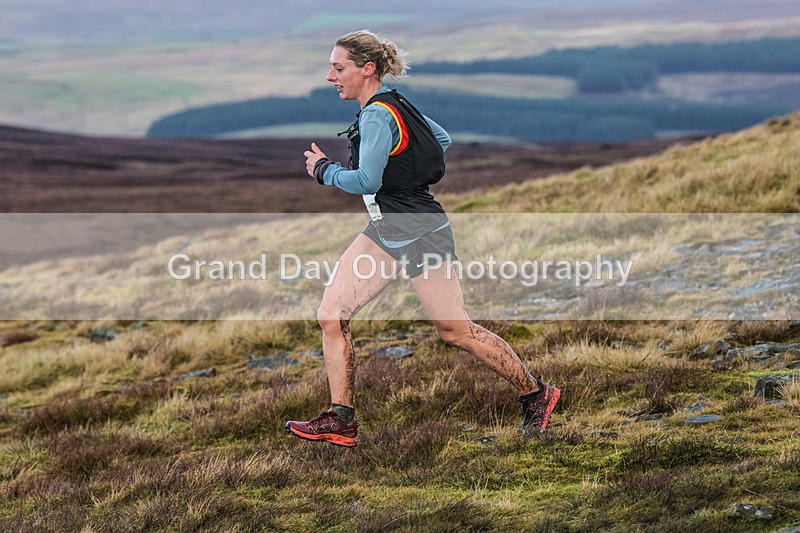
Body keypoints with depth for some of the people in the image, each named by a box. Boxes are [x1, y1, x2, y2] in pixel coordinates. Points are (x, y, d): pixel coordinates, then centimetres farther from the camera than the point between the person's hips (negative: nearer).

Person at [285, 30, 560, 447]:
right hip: (384, 232, 10)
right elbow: (441, 139, 23)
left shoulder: (378, 116, -19)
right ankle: (341, 421, 3)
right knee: (331, 315, -1)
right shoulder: (393, 106, 10)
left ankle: (535, 394, 18)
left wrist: (324, 170, -13)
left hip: (417, 233, -10)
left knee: (454, 330, 2)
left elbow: (366, 181, -29)